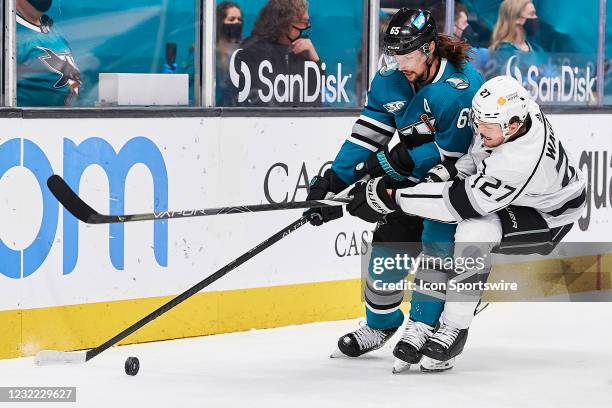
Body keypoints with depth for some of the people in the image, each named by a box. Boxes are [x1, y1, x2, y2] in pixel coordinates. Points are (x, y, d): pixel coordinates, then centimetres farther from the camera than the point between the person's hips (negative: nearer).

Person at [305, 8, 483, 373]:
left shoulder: (462, 87, -30)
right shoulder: (390, 80, -8)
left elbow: (452, 152, -29)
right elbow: (369, 133, -2)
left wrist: (390, 161, -25)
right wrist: (336, 180, -9)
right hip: (413, 179, 7)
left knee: (438, 240, -23)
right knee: (389, 243, 5)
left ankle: (422, 327, -14)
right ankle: (379, 326, 25)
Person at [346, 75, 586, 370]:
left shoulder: (522, 161, -41)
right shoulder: (508, 109, -19)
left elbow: (461, 201, -37)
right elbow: (476, 153, 2)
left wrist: (391, 198, -35)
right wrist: (448, 170, -17)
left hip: (548, 218, -9)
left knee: (473, 230, -33)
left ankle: (454, 329, -23)